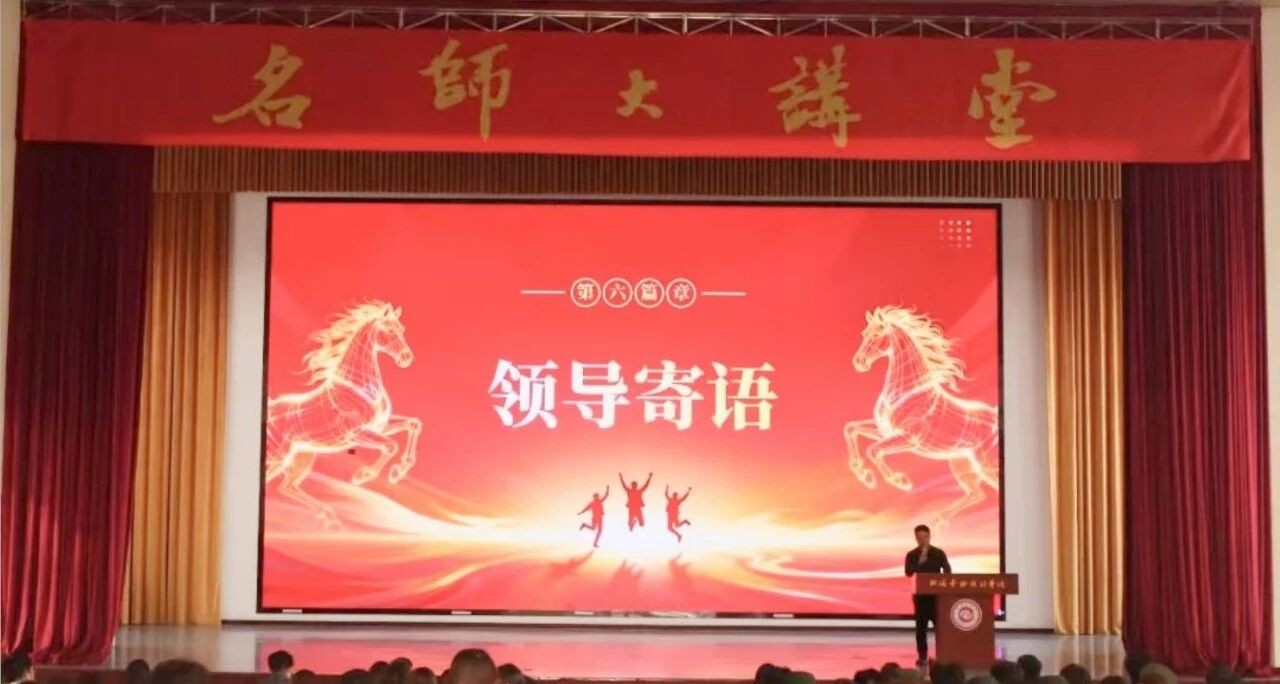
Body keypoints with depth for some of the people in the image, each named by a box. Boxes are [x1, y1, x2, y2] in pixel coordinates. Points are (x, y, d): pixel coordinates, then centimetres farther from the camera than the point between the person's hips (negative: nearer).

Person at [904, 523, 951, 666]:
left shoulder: (939, 553, 4)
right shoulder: (911, 555, 3)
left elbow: (947, 570, 3)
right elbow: (909, 573, -9)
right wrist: (919, 563, -23)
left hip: (936, 594, 0)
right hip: (920, 594, 1)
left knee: (939, 624, -4)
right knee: (921, 627, 1)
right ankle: (922, 656, 5)